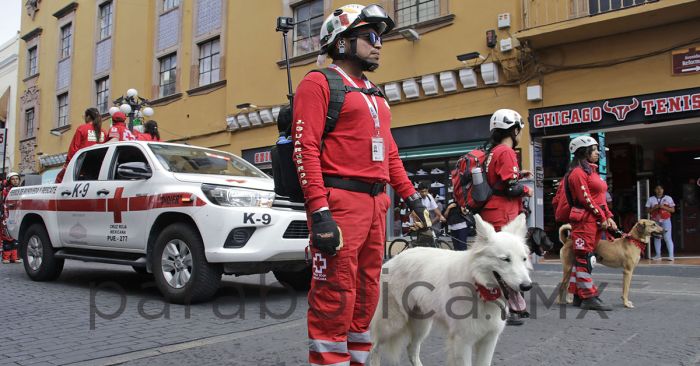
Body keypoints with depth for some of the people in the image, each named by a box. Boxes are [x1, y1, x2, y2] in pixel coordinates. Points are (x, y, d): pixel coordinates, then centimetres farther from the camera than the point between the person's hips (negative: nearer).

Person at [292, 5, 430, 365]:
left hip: (375, 205, 8)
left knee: (365, 296, 12)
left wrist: (410, 195, 16)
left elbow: (389, 153, 25)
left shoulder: (375, 96, 24)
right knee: (335, 298, -6)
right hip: (339, 202, -8)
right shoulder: (319, 83, -2)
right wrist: (319, 212, -21)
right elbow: (306, 149, -12)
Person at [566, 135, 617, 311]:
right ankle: (589, 297, -5)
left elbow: (600, 197, 19)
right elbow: (586, 199, -16)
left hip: (595, 220, 10)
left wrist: (608, 217, 10)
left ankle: (579, 296, 16)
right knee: (584, 258, -7)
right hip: (584, 219, -10)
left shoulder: (592, 170, 21)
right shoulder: (578, 172, -10)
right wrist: (602, 217, -12)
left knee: (583, 257, 11)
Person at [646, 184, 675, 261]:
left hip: (665, 221, -2)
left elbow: (673, 210, 1)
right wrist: (654, 208, -12)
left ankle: (671, 255, -6)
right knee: (656, 238, 5)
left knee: (667, 238, -8)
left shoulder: (668, 198, 4)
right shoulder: (650, 199, 6)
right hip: (655, 221, 2)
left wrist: (664, 207, -14)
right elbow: (647, 211, 6)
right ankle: (658, 255, 11)